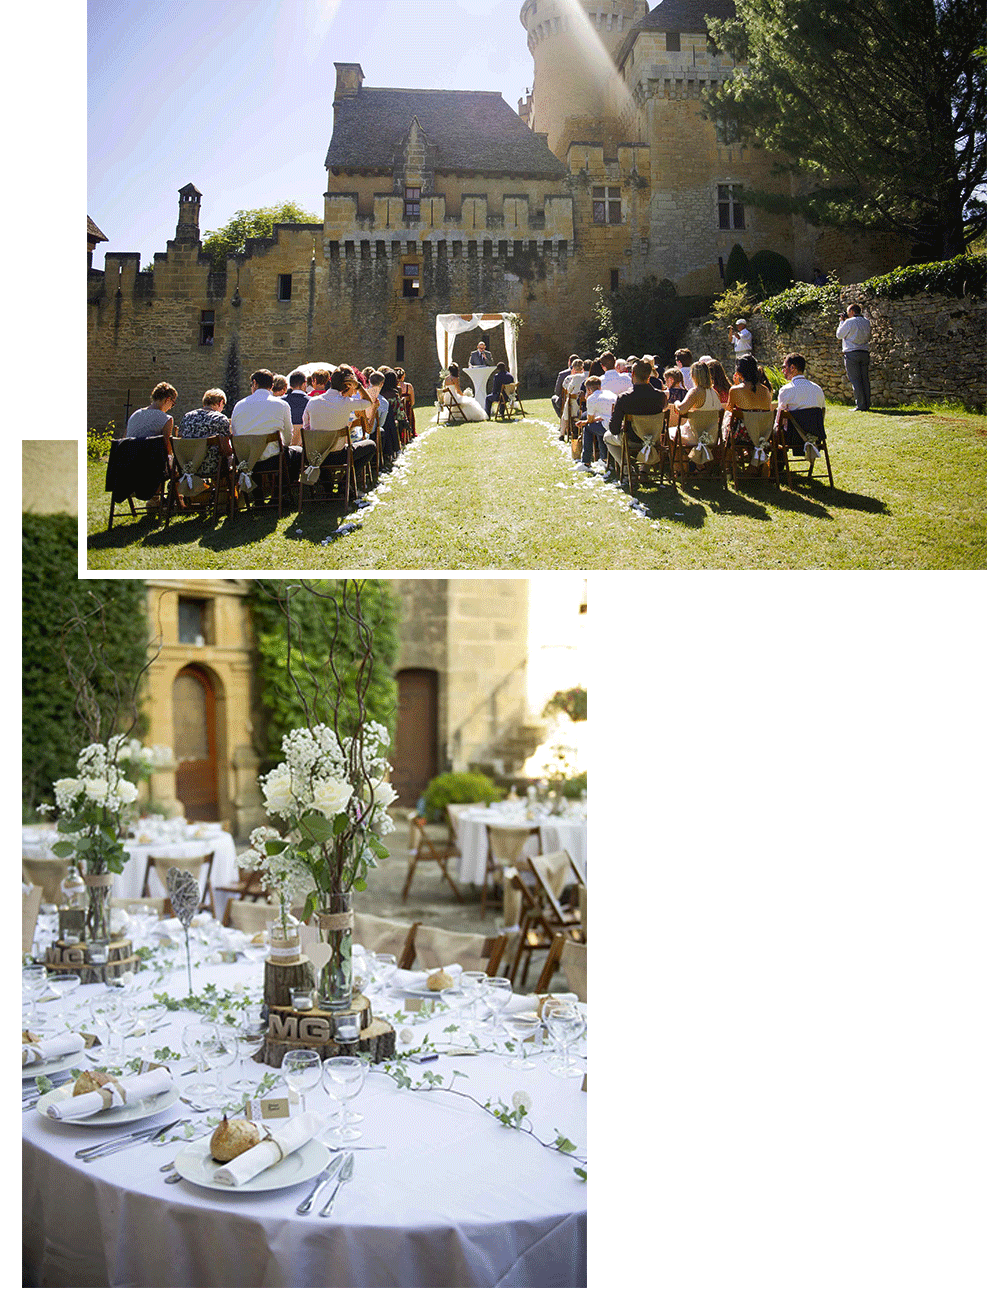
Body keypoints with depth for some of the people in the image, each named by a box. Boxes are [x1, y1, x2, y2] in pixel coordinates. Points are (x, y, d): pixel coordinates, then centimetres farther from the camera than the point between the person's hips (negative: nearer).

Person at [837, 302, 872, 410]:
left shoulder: (849, 322, -9)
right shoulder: (866, 322, 11)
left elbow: (839, 335, 0)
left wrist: (842, 321, 13)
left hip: (852, 354, -6)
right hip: (865, 353, 6)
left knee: (855, 380, -5)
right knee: (865, 380, 8)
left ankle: (861, 405, -9)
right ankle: (867, 404, 8)